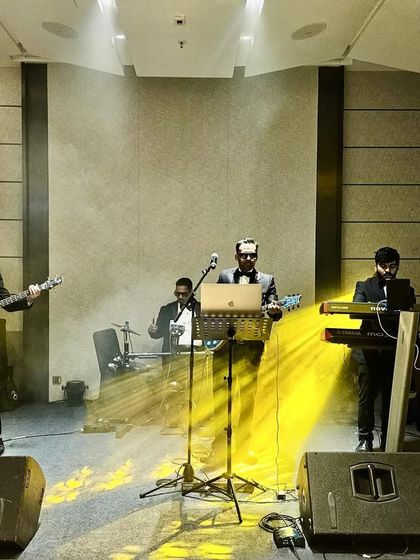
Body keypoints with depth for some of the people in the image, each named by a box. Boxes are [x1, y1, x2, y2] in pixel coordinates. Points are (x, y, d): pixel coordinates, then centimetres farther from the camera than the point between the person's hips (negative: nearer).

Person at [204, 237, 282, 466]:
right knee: (220, 394, 1)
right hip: (223, 342, 0)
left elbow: (274, 310, 2)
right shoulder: (224, 276, 10)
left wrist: (275, 311, -21)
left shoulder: (267, 280, 9)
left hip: (251, 344, 0)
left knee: (248, 395, 6)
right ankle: (219, 445, 10)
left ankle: (243, 445, 19)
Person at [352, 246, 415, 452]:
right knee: (366, 398, 4)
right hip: (369, 353, -1)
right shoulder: (364, 286, 4)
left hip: (395, 354, 1)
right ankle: (365, 439, 18)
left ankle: (388, 440, 22)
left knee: (391, 399, 8)